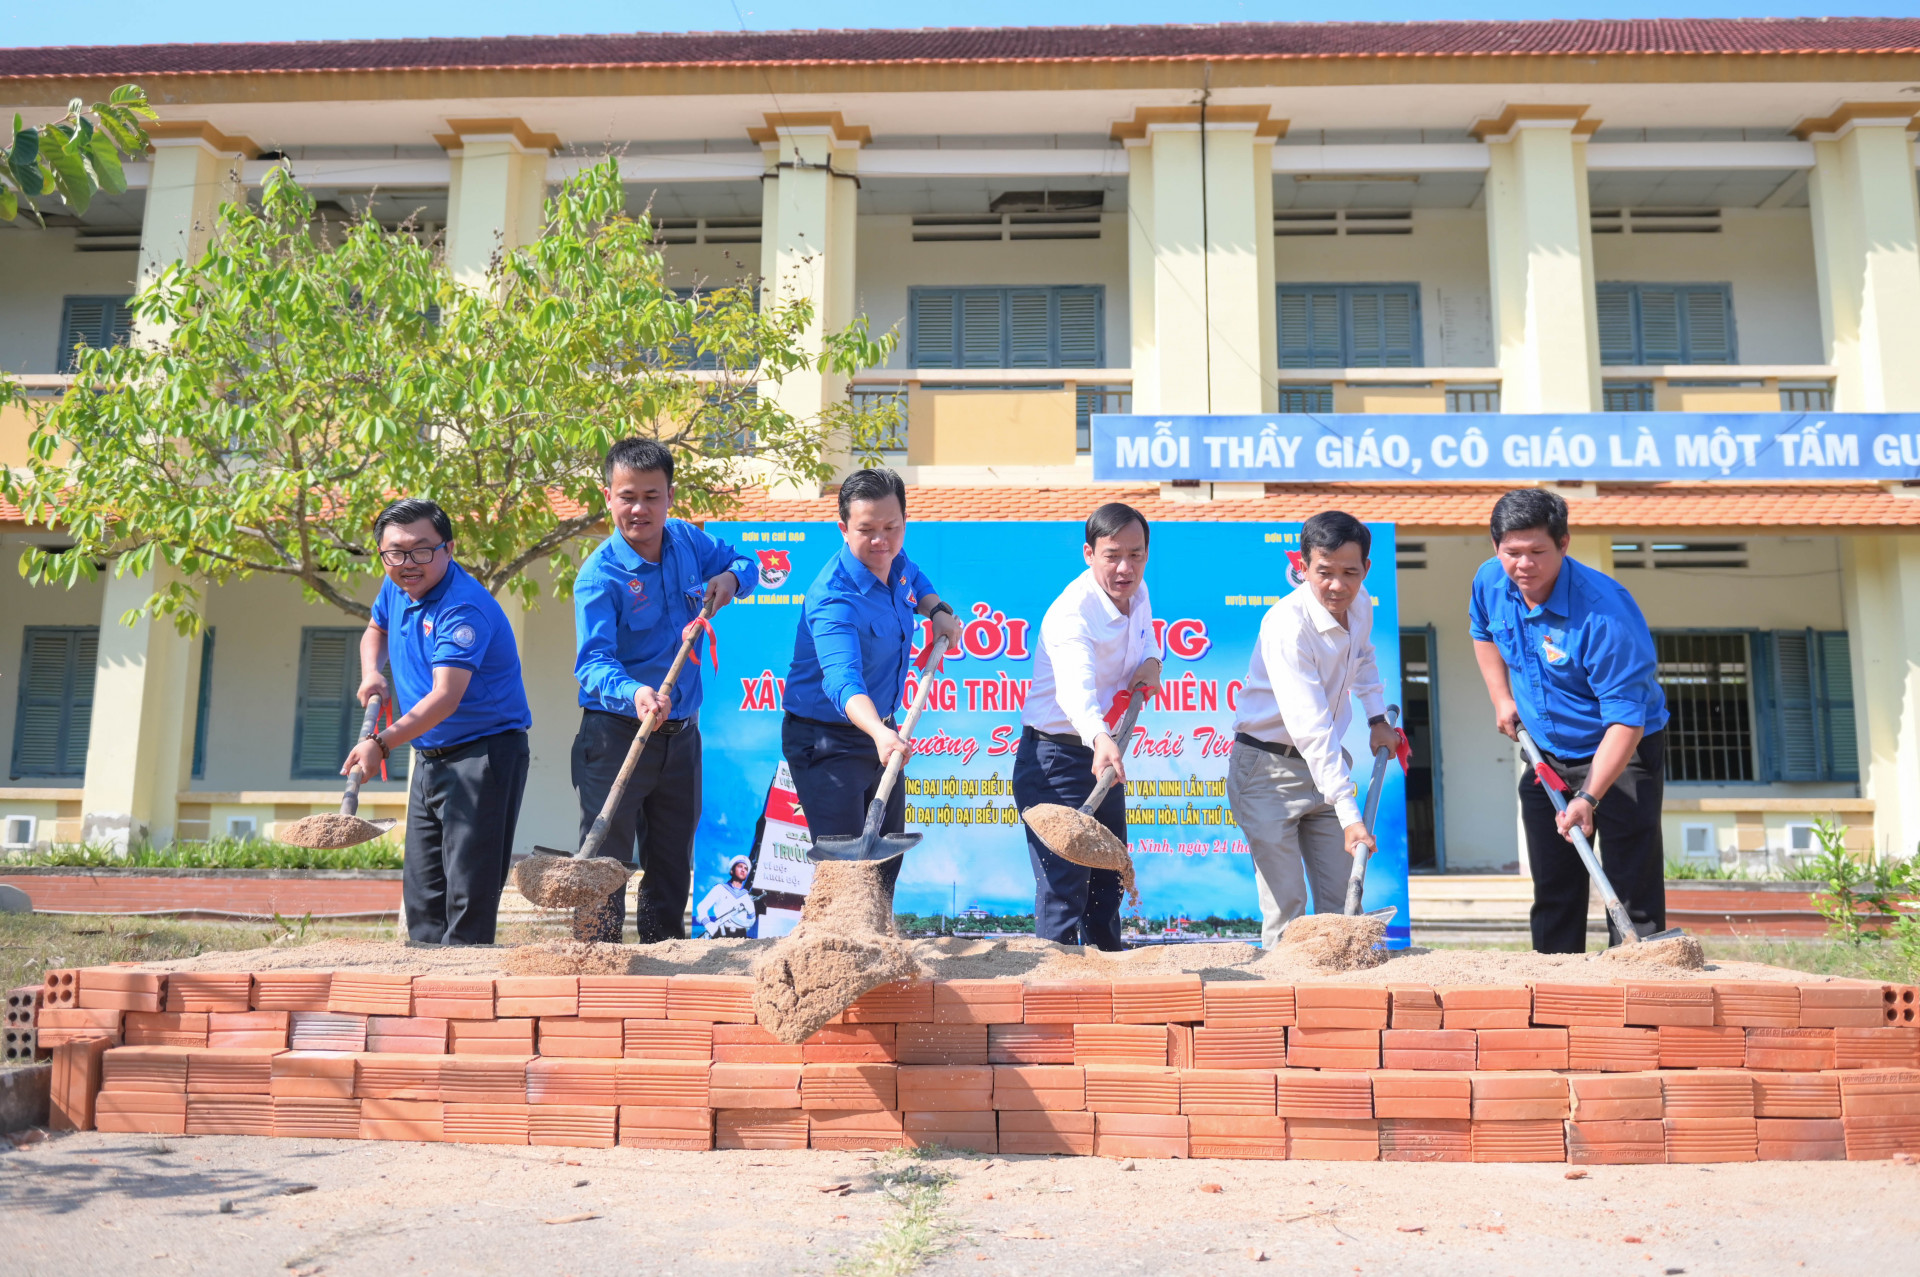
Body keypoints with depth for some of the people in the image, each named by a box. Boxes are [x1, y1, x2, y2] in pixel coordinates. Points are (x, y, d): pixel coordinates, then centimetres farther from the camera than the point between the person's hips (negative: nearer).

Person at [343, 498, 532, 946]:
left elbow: (446, 697, -32)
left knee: (468, 889, -10)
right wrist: (371, 674, 6)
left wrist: (383, 742, -43)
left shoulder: (464, 608, -23)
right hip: (429, 757, 9)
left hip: (483, 755, -9)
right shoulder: (396, 588, 5)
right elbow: (376, 630, 28)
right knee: (422, 890, 15)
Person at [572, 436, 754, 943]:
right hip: (617, 735, -6)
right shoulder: (599, 574, -16)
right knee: (607, 861, -2)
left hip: (681, 734, 6)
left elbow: (744, 562, 19)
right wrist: (633, 693, -44)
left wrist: (730, 577, -5)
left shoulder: (688, 541, 1)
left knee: (673, 862, 16)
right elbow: (593, 661, -24)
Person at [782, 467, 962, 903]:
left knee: (888, 860, 18)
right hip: (827, 741, -8)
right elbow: (842, 678, -47)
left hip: (883, 733, 8)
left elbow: (915, 578, 23)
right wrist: (880, 733, -65)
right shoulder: (834, 599, -30)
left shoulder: (894, 562, -4)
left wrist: (937, 610, 1)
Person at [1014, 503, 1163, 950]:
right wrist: (1100, 739, -65)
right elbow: (1075, 686, -45)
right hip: (1056, 758, -8)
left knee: (1110, 878, 20)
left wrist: (1152, 661, -2)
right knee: (1064, 887, -10)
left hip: (1104, 754, 8)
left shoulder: (1137, 592, 0)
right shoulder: (1071, 614, -27)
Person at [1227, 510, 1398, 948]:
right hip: (1268, 767, -7)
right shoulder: (1286, 624, -26)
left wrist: (1377, 719, 18)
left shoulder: (1359, 603, -2)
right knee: (1286, 909, -8)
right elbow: (1310, 730, -32)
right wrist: (1350, 815, -35)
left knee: (1342, 904, 6)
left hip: (1327, 763, 7)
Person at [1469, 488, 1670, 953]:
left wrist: (1589, 798, -36)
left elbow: (1626, 721, -29)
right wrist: (1502, 699, 5)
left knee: (1633, 891, -8)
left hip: (1622, 756, -6)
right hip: (1547, 755, 6)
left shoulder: (1605, 611, -30)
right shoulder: (1490, 582, -10)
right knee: (1553, 889, 12)